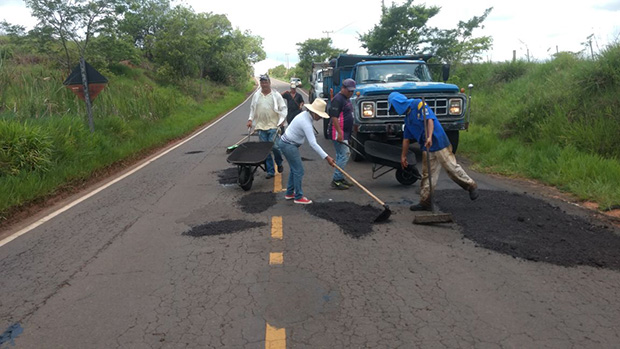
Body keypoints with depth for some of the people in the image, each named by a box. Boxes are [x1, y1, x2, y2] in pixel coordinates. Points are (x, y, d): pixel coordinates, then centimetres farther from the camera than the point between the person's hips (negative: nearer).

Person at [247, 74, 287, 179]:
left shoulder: (276, 95, 1)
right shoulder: (256, 95, 10)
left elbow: (283, 108, 3)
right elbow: (252, 108, 19)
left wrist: (281, 119, -8)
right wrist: (250, 119, 8)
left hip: (273, 125, -3)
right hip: (261, 126, 3)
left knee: (273, 145, -13)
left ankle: (279, 163, 18)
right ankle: (270, 171, 11)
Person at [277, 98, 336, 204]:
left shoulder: (306, 115, 2)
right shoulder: (306, 122, -27)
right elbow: (313, 144, -32)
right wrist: (326, 157, -33)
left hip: (287, 143, 10)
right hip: (288, 145, -10)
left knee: (294, 169, 17)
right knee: (299, 171, -3)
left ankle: (289, 193, 27)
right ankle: (298, 197, 7)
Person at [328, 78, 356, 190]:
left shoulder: (347, 99, 17)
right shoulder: (338, 99, -14)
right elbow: (334, 117, -21)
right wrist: (339, 132, -26)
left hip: (344, 133, 10)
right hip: (338, 132, -10)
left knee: (340, 155, 13)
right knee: (344, 155, -12)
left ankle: (340, 178, 20)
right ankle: (336, 180, -8)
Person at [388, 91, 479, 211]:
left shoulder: (418, 104, -5)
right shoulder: (407, 117, 19)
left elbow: (430, 119, -17)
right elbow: (406, 138, 22)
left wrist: (429, 137, -30)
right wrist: (403, 156, 23)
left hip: (438, 142, -8)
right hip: (426, 148, 8)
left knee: (452, 167, -4)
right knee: (427, 175, 7)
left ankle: (472, 186, 15)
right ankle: (425, 202, 10)